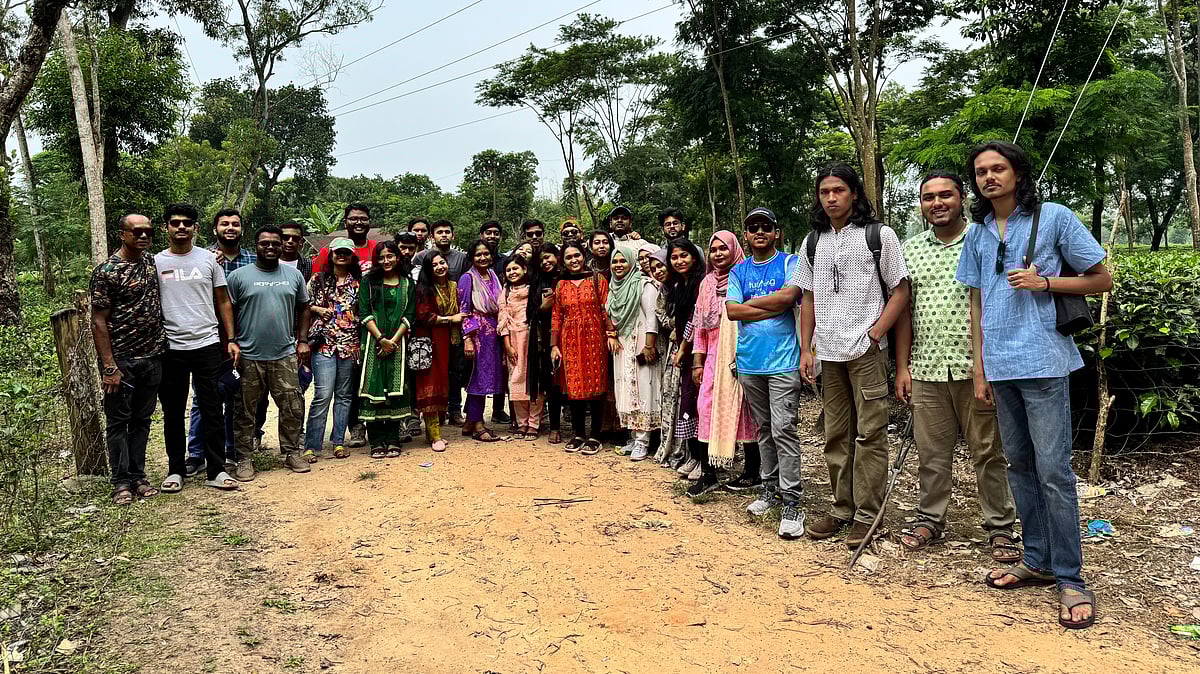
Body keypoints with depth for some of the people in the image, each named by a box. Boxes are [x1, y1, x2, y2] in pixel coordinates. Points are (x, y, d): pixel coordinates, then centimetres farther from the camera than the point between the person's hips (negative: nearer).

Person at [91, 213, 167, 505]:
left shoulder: (151, 261, 9)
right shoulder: (106, 271, -10)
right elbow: (99, 322, -11)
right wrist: (109, 367, -17)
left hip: (152, 357, 6)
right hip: (121, 360, -6)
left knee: (142, 420, 12)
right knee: (118, 421, 4)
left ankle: (138, 476, 21)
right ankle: (122, 482, 12)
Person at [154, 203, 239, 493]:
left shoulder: (209, 259, 7)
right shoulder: (156, 262, 5)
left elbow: (223, 301, 9)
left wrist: (230, 339, 3)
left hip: (207, 345, 0)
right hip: (170, 348, 0)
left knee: (212, 411, 2)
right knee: (173, 412, 9)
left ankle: (216, 470, 9)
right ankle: (176, 470, 20)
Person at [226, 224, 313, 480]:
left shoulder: (293, 275, 10)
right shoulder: (239, 276, 0)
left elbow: (304, 309, 16)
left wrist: (302, 340, 8)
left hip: (285, 354, 3)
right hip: (249, 356, -2)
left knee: (293, 409, 5)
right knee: (246, 412, 6)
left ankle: (291, 452, 20)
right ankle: (244, 459, 15)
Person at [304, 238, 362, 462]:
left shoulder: (359, 282, 11)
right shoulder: (318, 279, 6)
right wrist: (318, 309, -8)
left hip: (350, 344, 3)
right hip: (324, 343, -3)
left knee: (344, 395, 7)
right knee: (323, 394, -10)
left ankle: (338, 442, 15)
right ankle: (311, 445, -3)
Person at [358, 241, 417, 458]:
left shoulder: (407, 284, 11)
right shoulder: (369, 282, 8)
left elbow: (409, 315, 3)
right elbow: (364, 313, -1)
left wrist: (393, 340, -9)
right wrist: (381, 338, -11)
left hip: (397, 341, 1)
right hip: (374, 341, -1)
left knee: (395, 389, -1)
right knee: (374, 389, -4)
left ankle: (393, 441, 5)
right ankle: (376, 443, 0)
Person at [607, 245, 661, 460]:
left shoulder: (643, 285, -8)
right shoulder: (615, 287, 13)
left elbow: (651, 317, -15)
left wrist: (649, 346, -20)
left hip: (640, 345, -7)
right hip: (621, 346, 7)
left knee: (642, 390, -7)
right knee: (626, 391, 8)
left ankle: (642, 441, -3)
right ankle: (634, 438, 15)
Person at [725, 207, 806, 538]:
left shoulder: (789, 263, 1)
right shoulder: (738, 272, 12)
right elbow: (731, 310, -2)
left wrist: (749, 304, -8)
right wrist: (772, 306, -9)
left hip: (783, 361, -5)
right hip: (749, 362, 5)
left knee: (783, 430, -9)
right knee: (764, 429, 14)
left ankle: (791, 502, -5)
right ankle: (769, 489, 25)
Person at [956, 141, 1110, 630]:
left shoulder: (1054, 218, -1)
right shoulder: (977, 234, 12)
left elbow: (1102, 279, 2)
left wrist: (1044, 283, -13)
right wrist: (979, 371, 12)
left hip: (1043, 362, -5)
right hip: (999, 366, 5)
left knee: (1053, 471, -6)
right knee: (1020, 466, 11)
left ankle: (1070, 579, 4)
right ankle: (1038, 561, 23)